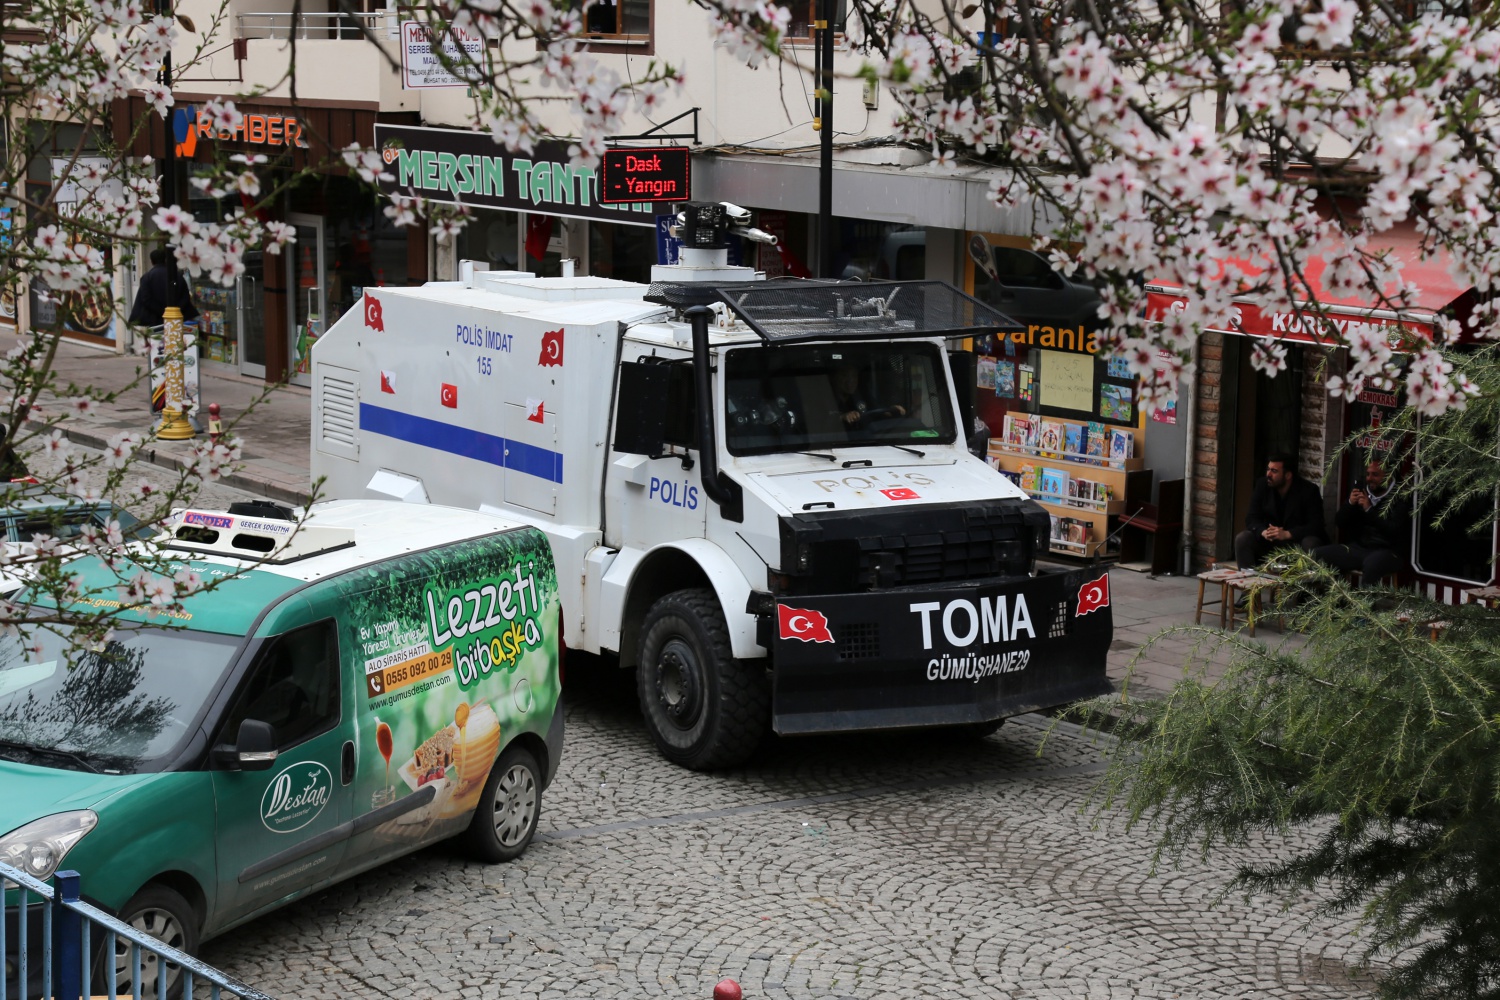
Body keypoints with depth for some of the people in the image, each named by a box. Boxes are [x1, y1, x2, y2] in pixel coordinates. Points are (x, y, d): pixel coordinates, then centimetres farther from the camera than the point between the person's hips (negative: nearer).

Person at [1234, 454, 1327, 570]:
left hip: (1297, 540, -3)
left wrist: (1286, 534, -34)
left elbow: (1316, 525, -19)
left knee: (1311, 543, -35)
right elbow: (1252, 519, -5)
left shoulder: (1309, 491, -12)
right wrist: (1263, 532, -30)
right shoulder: (1262, 487, -2)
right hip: (1270, 541, 3)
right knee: (1242, 539, -20)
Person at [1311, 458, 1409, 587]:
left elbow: (1394, 531, -17)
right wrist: (1350, 504, -7)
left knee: (1372, 563, -41)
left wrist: (1370, 510, -21)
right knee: (1317, 554, -15)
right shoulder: (1360, 490, 12)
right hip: (1358, 548, 6)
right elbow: (1339, 522, 12)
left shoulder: (1399, 498, -4)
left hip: (1386, 551, -6)